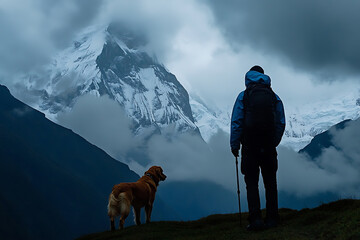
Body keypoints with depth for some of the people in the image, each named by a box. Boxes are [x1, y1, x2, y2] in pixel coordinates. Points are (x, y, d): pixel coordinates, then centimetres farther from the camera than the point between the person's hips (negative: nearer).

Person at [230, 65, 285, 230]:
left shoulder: (243, 96, 0)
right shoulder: (274, 97, 9)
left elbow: (236, 122, -5)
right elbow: (281, 124, 7)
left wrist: (234, 145, 1)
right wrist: (273, 143, 14)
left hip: (250, 146, -2)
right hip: (269, 147, 2)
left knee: (252, 182, 3)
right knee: (270, 182, 10)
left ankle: (255, 219, -7)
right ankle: (272, 219, 10)